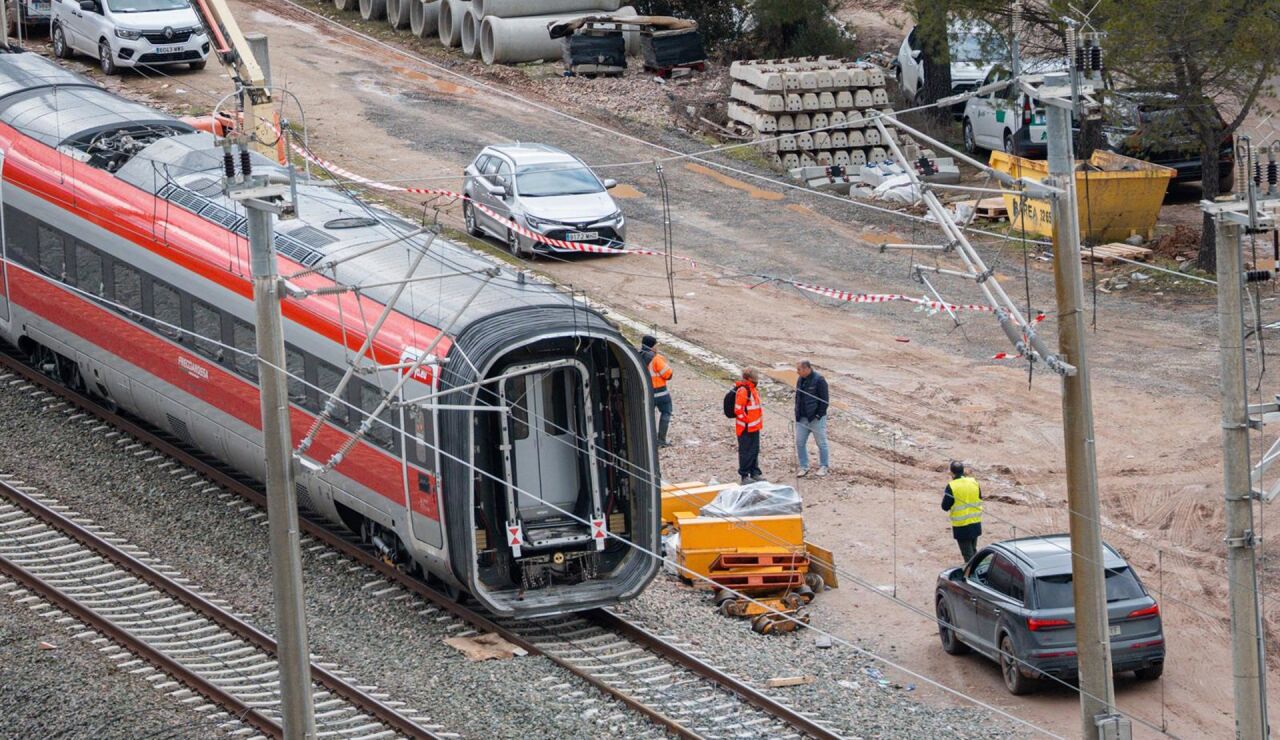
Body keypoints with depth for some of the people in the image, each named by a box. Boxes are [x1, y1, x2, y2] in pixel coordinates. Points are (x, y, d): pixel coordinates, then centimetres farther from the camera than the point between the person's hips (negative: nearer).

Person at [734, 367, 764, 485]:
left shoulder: (752, 389, 13)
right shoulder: (743, 391, -19)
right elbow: (738, 410, -22)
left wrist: (758, 422, 21)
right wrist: (747, 420, -19)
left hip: (754, 427, 10)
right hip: (746, 428, -10)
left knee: (755, 451, 17)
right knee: (746, 452, -3)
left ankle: (755, 473, 28)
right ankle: (744, 476, 2)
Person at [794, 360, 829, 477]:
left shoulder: (819, 380, -13)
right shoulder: (800, 380, 8)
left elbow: (825, 399, -13)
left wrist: (819, 414, -15)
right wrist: (797, 413, 10)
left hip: (816, 418, -7)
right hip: (802, 418, 7)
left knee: (821, 443, 4)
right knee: (800, 442, 6)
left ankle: (824, 466, 15)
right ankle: (804, 467, 15)